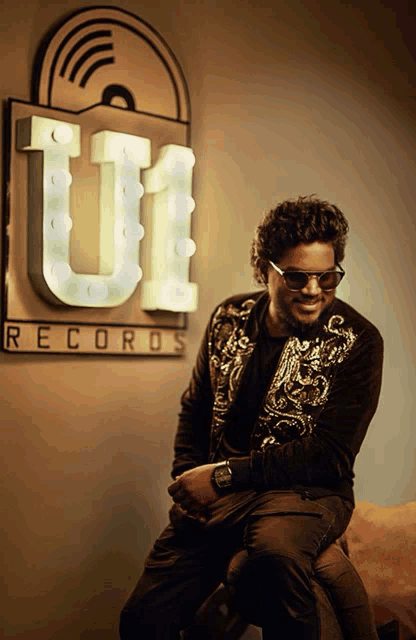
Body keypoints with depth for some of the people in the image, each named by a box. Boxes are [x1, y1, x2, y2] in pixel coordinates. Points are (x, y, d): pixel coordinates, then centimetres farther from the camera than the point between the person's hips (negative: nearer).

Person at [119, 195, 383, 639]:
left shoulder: (357, 341, -9)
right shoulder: (229, 319, 5)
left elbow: (331, 455, -14)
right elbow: (195, 409, 15)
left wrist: (224, 473, -16)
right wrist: (189, 479, -2)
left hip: (305, 491, -3)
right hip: (215, 494, 4)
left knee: (276, 551, -38)